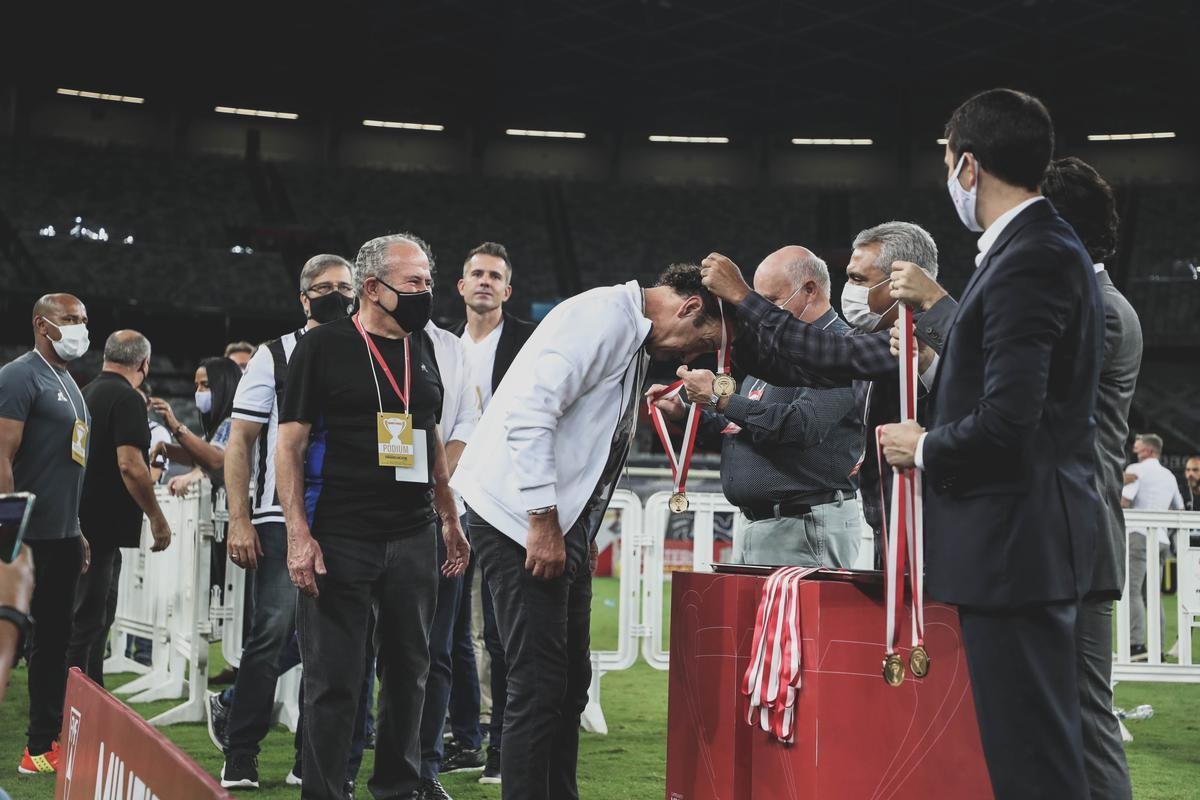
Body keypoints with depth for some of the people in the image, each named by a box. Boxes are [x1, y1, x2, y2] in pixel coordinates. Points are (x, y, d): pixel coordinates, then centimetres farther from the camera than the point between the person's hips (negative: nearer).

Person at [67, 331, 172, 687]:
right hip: (105, 525, -9)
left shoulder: (86, 393, 14)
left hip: (79, 522, 9)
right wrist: (157, 519, -14)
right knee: (88, 621, -6)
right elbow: (129, 464, -21)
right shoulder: (127, 398, -13)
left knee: (93, 619, 15)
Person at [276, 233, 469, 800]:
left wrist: (449, 520, 18)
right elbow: (289, 444, -6)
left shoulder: (423, 348, 13)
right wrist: (298, 534, -14)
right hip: (339, 540, -5)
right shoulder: (324, 346, -4)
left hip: (413, 539, 6)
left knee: (408, 672, 10)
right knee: (333, 679, -2)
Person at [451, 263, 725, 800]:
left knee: (570, 681, 13)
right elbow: (529, 409, -24)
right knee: (538, 685, -9)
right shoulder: (602, 315, -14)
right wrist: (543, 522, -24)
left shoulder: (632, 339, 18)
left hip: (564, 525, 10)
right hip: (524, 520, -10)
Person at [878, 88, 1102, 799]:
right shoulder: (1048, 247, 14)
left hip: (1016, 544, -10)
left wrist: (925, 448, -7)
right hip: (1029, 535, 10)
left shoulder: (1028, 260, -17)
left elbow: (1006, 425, -23)